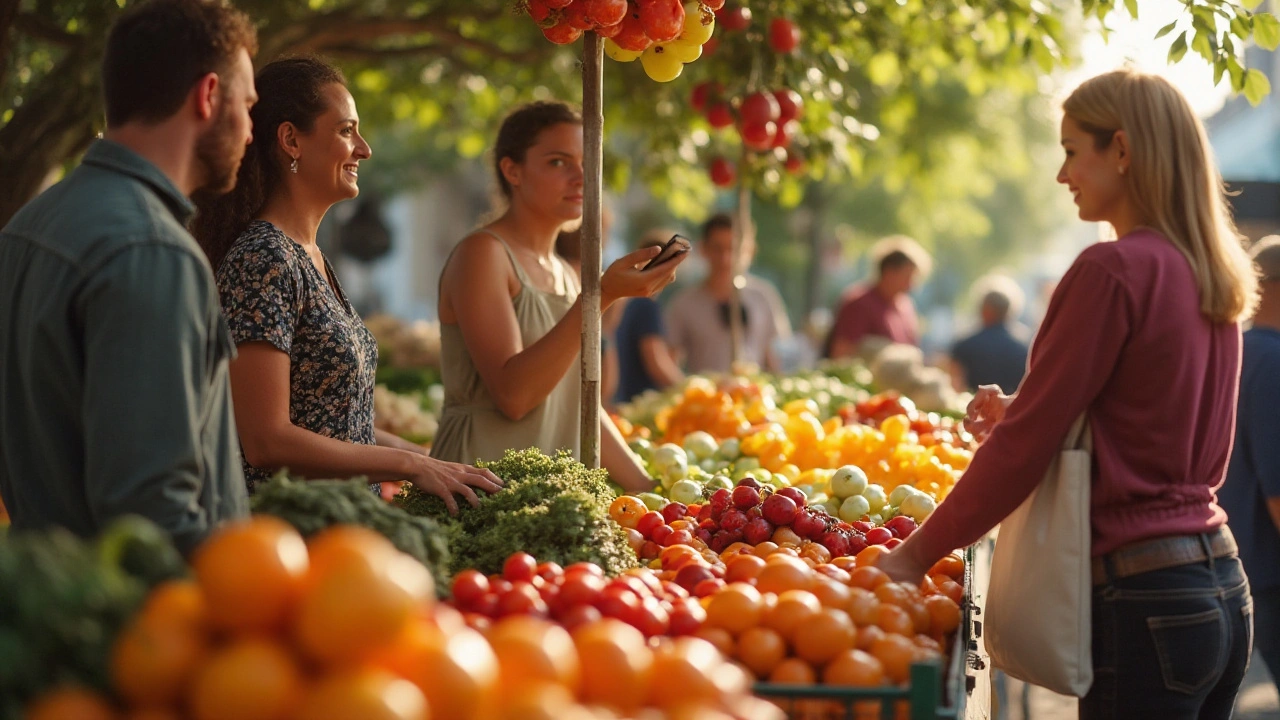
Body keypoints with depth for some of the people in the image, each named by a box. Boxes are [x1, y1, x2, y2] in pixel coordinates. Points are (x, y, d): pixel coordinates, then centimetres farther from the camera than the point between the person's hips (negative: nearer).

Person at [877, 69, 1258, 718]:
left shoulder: (1112, 270, -14)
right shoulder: (1210, 275, 10)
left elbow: (1026, 445, -13)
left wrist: (916, 552, -5)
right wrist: (1019, 415, 12)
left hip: (1143, 598, -8)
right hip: (1223, 587, 8)